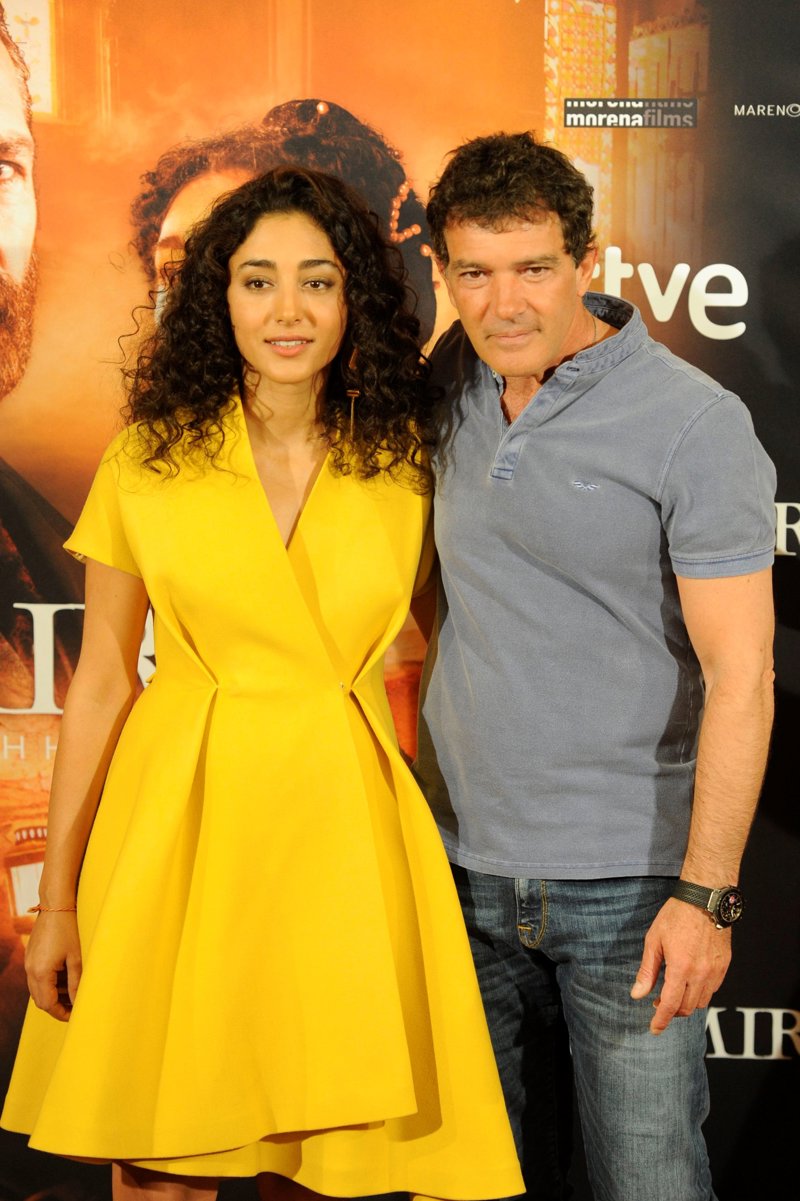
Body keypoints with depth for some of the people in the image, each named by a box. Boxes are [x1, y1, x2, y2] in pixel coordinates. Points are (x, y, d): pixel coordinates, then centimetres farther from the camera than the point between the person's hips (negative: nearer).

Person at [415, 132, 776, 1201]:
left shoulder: (694, 424, -12)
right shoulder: (454, 382, 5)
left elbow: (740, 675, -13)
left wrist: (705, 892, -17)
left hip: (627, 881, -5)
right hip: (467, 868, 5)